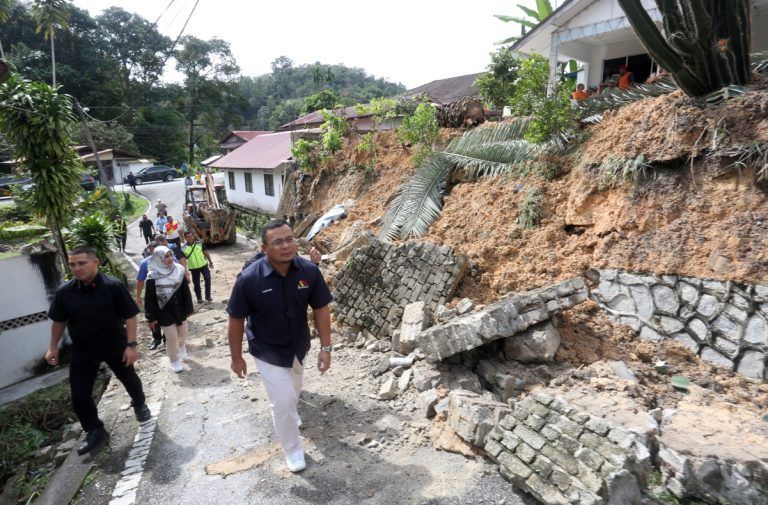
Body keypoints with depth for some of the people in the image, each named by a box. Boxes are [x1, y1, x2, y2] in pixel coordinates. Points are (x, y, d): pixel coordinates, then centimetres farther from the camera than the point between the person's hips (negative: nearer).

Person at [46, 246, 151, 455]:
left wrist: (131, 345, -19)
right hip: (82, 350, 3)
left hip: (115, 346, -2)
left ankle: (140, 404, 49)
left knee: (129, 380, 18)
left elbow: (130, 316, -17)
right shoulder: (64, 292, -9)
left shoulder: (113, 286, -21)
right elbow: (59, 321, 7)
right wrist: (53, 347, 10)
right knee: (79, 394, 4)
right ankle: (94, 431, 25)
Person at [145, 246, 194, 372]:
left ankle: (181, 348, 54)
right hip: (164, 314, -4)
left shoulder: (179, 270, -7)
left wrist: (189, 308, 4)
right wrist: (151, 318, -10)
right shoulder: (153, 276, -18)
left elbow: (186, 291, 0)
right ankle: (174, 361, 29)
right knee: (172, 338, 4)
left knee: (183, 334, 20)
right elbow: (150, 299, -12)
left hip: (180, 310, 4)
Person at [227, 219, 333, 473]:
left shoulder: (309, 270, -21)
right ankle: (293, 448, 30)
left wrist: (325, 348, -10)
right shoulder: (249, 278, -27)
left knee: (294, 392, 28)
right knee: (283, 402, 2)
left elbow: (321, 309, -10)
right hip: (268, 352, -3)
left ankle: (288, 413, 63)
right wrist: (236, 357, -6)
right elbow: (236, 320, -14)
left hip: (299, 347, 4)